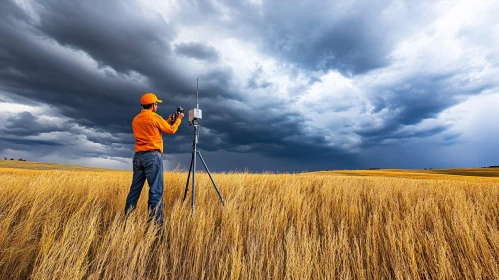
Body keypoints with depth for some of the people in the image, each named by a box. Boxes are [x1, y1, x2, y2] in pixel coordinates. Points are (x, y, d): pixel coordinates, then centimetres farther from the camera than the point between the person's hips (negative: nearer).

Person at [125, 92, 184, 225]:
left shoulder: (136, 119, 16)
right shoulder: (154, 117, -6)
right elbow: (171, 130, 3)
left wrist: (167, 121, 28)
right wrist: (178, 119, 19)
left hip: (138, 156, 8)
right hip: (152, 155, -7)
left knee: (135, 189, 12)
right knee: (156, 190, -5)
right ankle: (156, 221, -4)